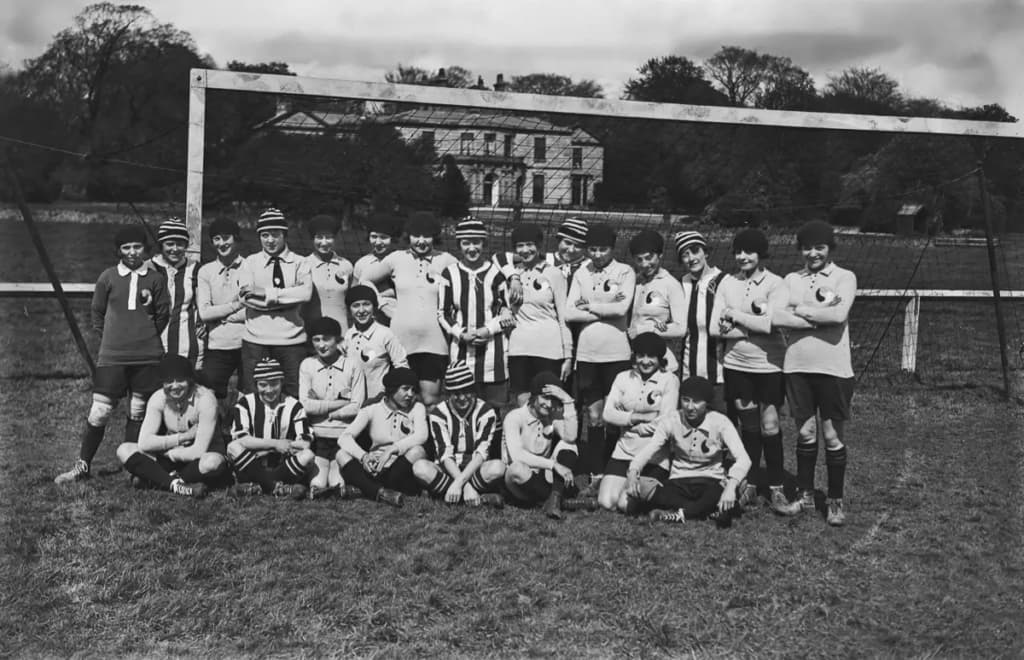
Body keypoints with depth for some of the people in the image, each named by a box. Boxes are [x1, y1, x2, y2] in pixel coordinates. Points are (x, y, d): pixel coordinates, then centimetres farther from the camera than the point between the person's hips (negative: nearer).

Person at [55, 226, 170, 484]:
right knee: (99, 411, -3)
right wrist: (111, 337, 11)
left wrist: (147, 337, 10)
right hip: (112, 356, 0)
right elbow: (97, 312, 12)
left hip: (147, 356, 1)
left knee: (138, 412, 6)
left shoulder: (155, 278, 3)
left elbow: (163, 313, 10)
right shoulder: (108, 277, 3)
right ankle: (83, 465, 10)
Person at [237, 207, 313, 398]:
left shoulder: (300, 263, 7)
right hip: (256, 341, 0)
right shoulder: (250, 262, 9)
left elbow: (306, 293, -12)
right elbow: (245, 295, -8)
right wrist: (287, 298, -11)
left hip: (292, 341, 0)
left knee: (294, 397, 1)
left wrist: (268, 293, -13)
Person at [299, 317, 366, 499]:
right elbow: (306, 406, -8)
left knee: (341, 489, -9)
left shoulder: (352, 364, -3)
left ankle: (337, 482, 20)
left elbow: (356, 407, -8)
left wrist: (321, 406, -8)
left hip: (344, 435, -1)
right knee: (317, 487, -11)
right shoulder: (307, 365, 1)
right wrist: (341, 403, -11)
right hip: (318, 434, 1)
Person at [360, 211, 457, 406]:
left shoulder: (445, 261, 2)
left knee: (430, 398, -6)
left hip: (434, 341, -1)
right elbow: (366, 280, 16)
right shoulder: (397, 258, 6)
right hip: (402, 339, 2)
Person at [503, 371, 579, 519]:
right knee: (517, 468, -38)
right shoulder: (514, 417, -13)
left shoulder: (554, 416, 1)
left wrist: (568, 402, -23)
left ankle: (555, 498, -27)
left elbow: (570, 437, -20)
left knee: (567, 445, -14)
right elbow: (516, 455, -28)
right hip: (519, 482, -4)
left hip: (544, 479, 4)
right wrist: (553, 464, -31)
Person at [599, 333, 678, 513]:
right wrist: (637, 418, -13)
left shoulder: (669, 380, -3)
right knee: (606, 502, -10)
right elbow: (608, 414, -1)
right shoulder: (623, 378, 8)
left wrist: (628, 421, -7)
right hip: (625, 451, 4)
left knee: (626, 504, -14)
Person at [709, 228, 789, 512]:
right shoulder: (727, 283, 3)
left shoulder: (775, 284, -7)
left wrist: (735, 316, -11)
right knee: (748, 426, 11)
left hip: (769, 365, -3)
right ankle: (749, 483, 23)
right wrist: (751, 328, -12)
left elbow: (771, 324, -19)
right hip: (736, 364, 3)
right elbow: (715, 328, -3)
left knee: (769, 426, 0)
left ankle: (775, 488, 12)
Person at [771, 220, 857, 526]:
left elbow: (839, 314, -19)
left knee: (833, 436, 4)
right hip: (797, 366, 3)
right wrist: (821, 316, -13)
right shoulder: (791, 279, 7)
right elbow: (777, 317, -8)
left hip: (833, 369, -3)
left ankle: (836, 501, 17)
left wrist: (800, 310, -8)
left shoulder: (844, 277, -2)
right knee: (805, 433, 12)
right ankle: (805, 495, 26)